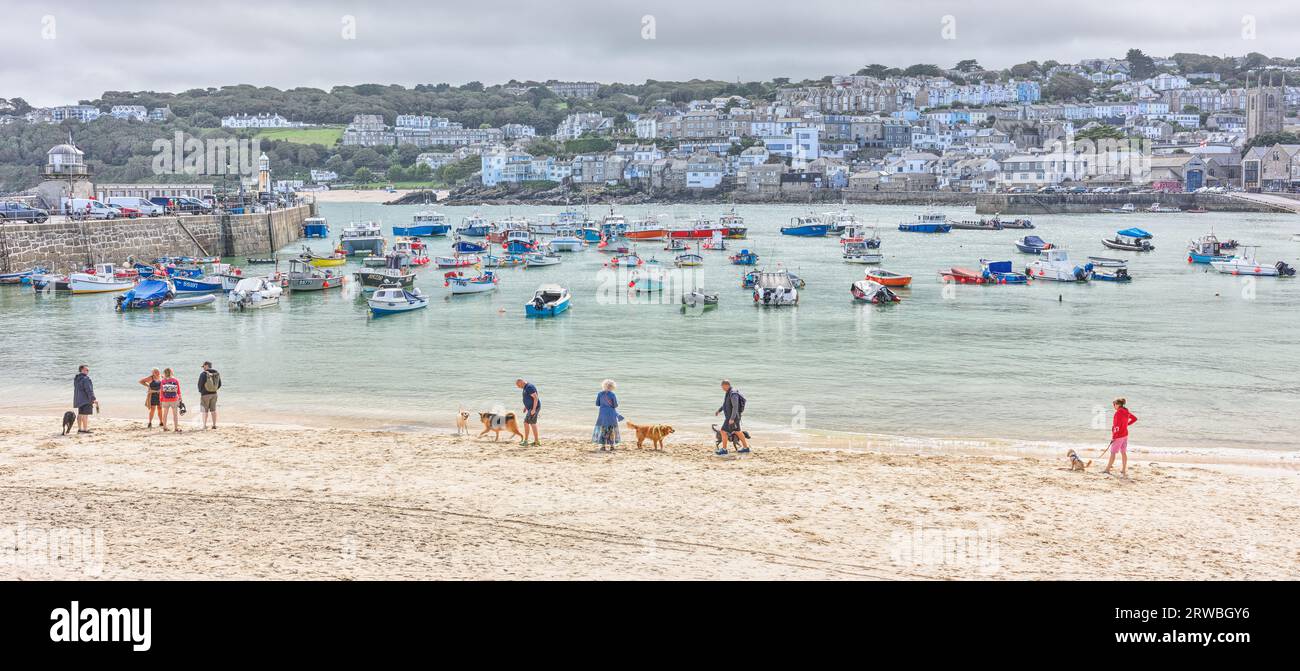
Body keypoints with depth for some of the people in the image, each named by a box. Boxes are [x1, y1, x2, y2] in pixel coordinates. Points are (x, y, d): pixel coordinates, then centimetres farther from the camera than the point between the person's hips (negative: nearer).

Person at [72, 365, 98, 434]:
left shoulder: (76, 379, 13)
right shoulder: (86, 379, -16)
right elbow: (89, 390, -20)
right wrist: (93, 399, -18)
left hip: (79, 399, 10)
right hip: (86, 400, -10)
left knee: (80, 414, 13)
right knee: (85, 414, -9)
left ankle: (79, 429, 17)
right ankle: (85, 429, -12)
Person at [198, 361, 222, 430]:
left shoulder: (203, 374, -14)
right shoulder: (217, 374, 1)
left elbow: (200, 385, -10)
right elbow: (219, 384, 7)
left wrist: (200, 391, 10)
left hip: (205, 394, -4)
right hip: (214, 394, 4)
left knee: (205, 410, 6)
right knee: (213, 410, 10)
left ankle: (204, 425, 12)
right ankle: (214, 425, 9)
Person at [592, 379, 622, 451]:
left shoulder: (600, 394, -4)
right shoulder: (612, 394, -11)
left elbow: (597, 404, 2)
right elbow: (616, 405, -9)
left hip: (603, 414, 1)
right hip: (611, 414, -1)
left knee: (602, 430, 9)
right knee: (612, 430, 9)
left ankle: (603, 446, 5)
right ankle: (612, 446, 9)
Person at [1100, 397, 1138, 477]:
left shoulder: (1118, 412, -19)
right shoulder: (1126, 412, 6)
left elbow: (1117, 426, -23)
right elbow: (1135, 418, 22)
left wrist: (1113, 436, -17)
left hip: (1118, 435, -8)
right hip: (1125, 434, 8)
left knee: (1113, 452, 3)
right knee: (1123, 452, 11)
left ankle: (1107, 469, 13)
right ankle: (1124, 470, 14)